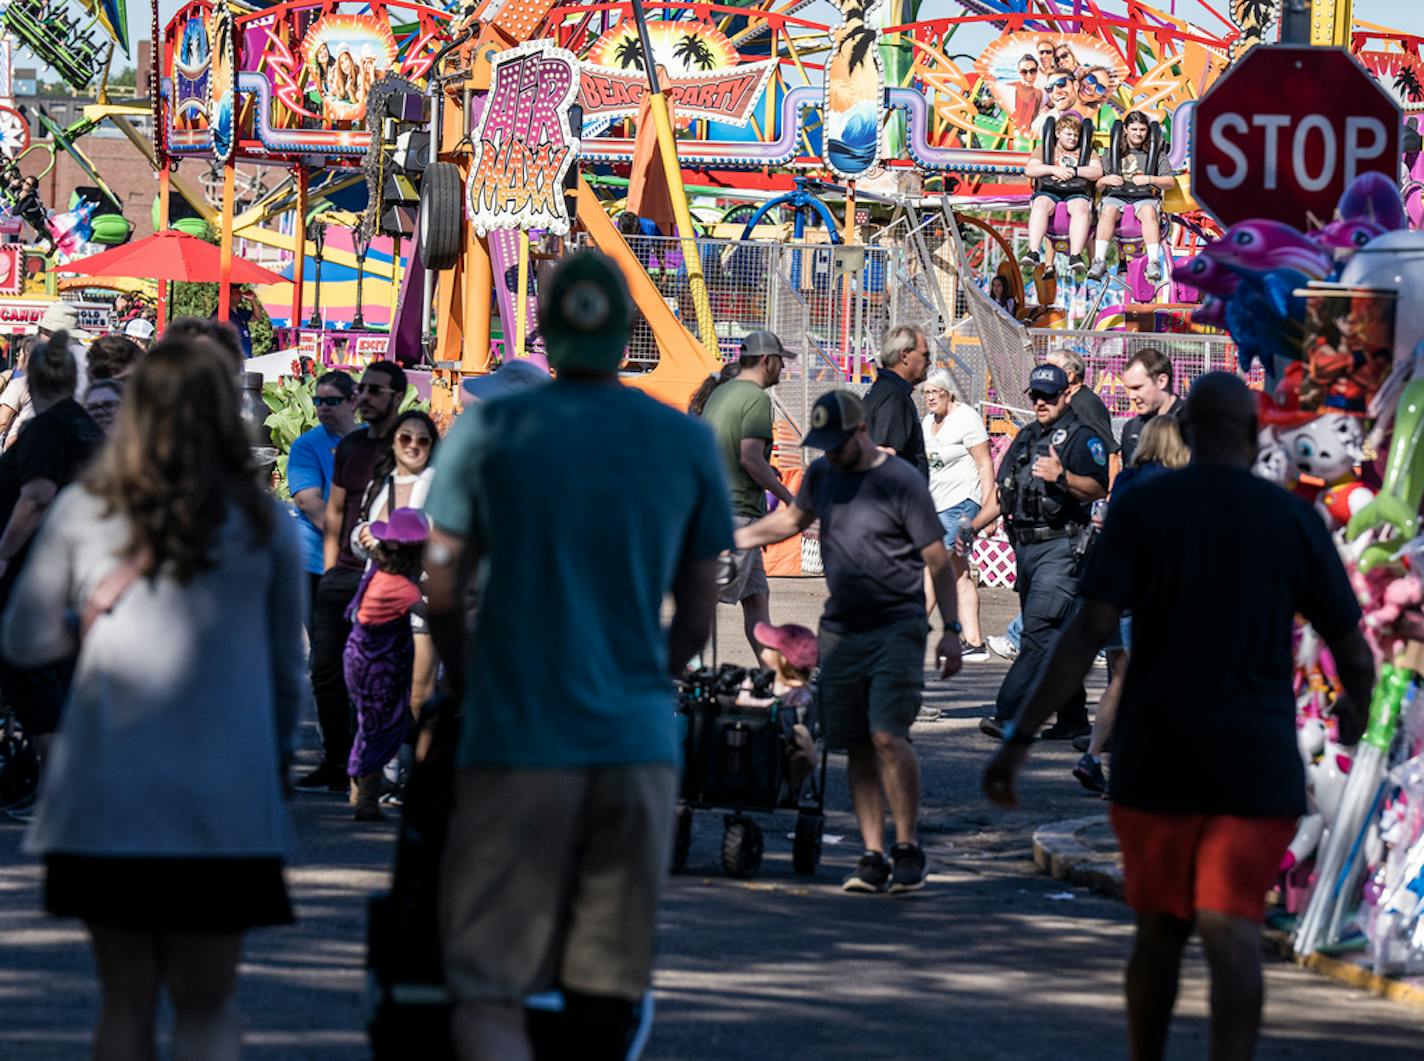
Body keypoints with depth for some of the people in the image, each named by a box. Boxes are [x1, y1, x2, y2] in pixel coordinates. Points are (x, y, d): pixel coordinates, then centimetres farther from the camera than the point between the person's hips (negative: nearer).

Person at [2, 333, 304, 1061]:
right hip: (226, 801, -1)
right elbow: (288, 666, 8)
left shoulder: (83, 511, 1)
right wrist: (276, 755, 22)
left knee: (125, 1001, 13)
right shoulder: (261, 522, 1)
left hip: (107, 796, 1)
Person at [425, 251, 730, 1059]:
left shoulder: (489, 432, -1)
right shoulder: (689, 445, 5)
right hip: (640, 746, 3)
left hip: (517, 742, -2)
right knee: (606, 993, 10)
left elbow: (442, 595, 1)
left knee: (487, 990, -4)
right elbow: (698, 621, 9)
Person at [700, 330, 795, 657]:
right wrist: (788, 497, -11)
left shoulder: (720, 394, 17)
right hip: (737, 510, -10)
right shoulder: (756, 398, -11)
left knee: (757, 595, 11)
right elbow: (750, 457, -19)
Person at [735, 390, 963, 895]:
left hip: (897, 628, -6)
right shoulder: (821, 474, 9)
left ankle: (908, 849, -8)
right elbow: (791, 519, 28)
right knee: (857, 746, 4)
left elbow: (938, 560, -6)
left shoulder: (901, 482, -9)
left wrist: (951, 630, -8)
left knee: (887, 735, -18)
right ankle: (873, 856, 7)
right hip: (840, 628, 6)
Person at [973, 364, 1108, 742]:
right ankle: (1073, 718, 16)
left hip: (1060, 548, -8)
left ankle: (1009, 714, -22)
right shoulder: (1026, 438, 20)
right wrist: (972, 527, 15)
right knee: (1056, 640, 10)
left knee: (1039, 631, -15)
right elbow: (1003, 494, 25)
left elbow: (1097, 489, -17)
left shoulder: (1081, 436, -4)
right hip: (1025, 547, 8)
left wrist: (1062, 476, -32)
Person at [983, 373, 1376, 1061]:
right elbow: (1355, 654, 5)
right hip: (1255, 762, -1)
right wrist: (1356, 707, 29)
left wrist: (1018, 740, -14)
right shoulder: (1296, 519, 1)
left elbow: (1089, 630, -13)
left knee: (1161, 927, 19)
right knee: (1230, 933, -10)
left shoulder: (1138, 508, -2)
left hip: (1156, 758, 1)